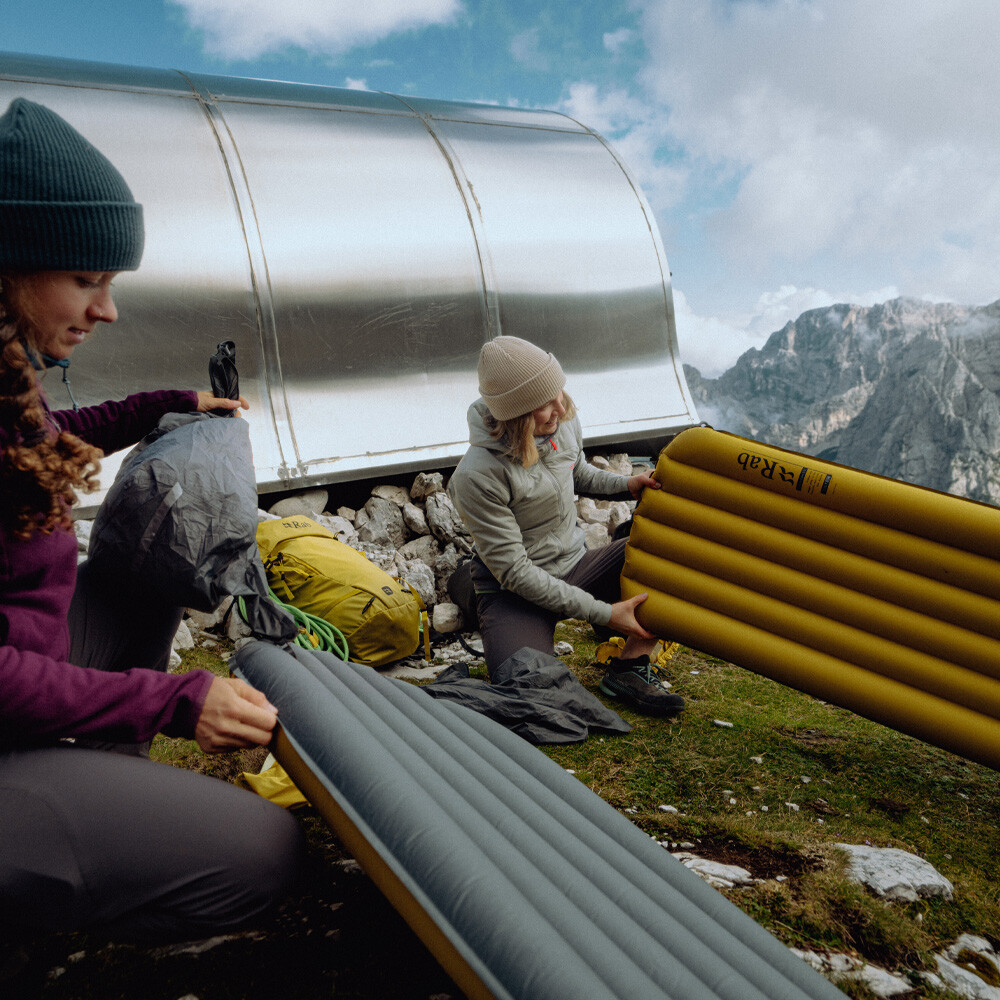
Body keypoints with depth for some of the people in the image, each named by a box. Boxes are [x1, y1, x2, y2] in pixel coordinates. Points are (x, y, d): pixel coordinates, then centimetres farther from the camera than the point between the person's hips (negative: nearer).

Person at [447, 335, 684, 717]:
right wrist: (603, 613, -22)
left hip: (575, 566, 6)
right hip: (515, 594, -6)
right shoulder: (477, 476, -27)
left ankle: (629, 667, -7)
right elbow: (514, 571, -22)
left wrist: (626, 484, -1)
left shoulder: (564, 421, -5)